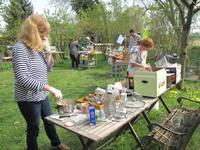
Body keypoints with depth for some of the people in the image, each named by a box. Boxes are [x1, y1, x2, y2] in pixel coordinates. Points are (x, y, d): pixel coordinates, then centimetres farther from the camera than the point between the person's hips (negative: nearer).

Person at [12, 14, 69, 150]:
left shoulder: (37, 47, 3)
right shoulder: (20, 48, -21)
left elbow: (48, 68, 8)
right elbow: (23, 79, -28)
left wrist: (48, 51, -9)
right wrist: (50, 88, -30)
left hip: (42, 95, 8)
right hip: (28, 99, -8)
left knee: (49, 121, 25)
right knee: (34, 127, 11)